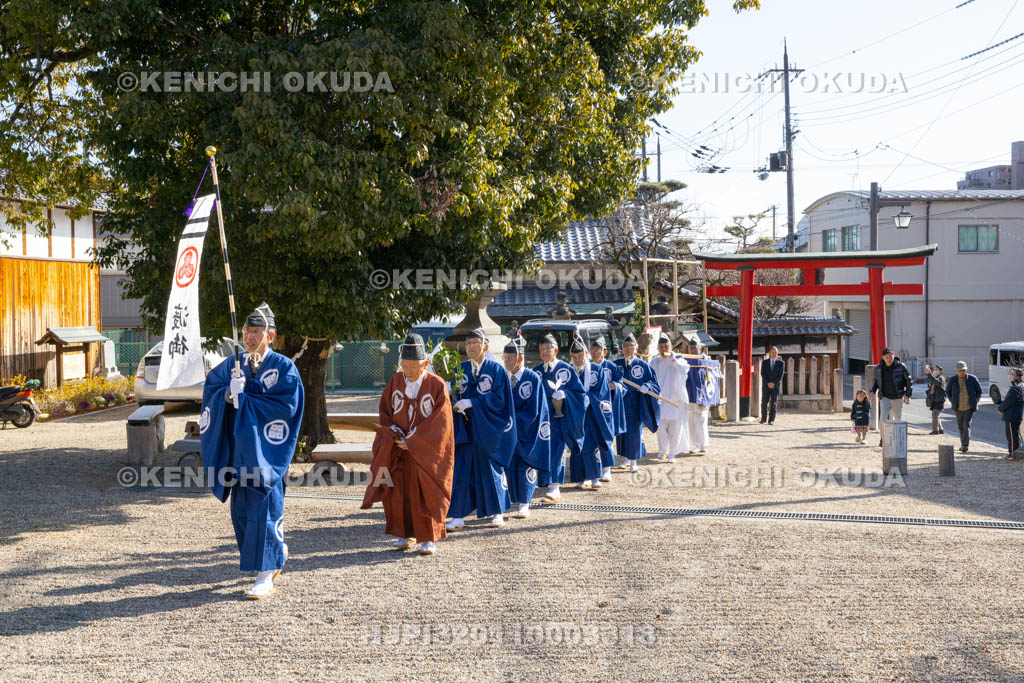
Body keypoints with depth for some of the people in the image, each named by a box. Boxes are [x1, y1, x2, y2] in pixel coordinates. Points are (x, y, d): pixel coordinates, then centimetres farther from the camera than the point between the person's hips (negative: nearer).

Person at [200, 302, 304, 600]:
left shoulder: (284, 367, -7)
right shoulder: (233, 363, 10)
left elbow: (287, 405, -16)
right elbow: (211, 389, 6)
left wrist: (244, 398, -16)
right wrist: (230, 392, -16)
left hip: (266, 449, -6)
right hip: (239, 446, 6)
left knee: (265, 506, -8)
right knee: (241, 508, 12)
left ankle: (266, 575, -4)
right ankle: (278, 551, 33)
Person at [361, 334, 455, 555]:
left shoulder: (437, 385, -10)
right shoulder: (395, 381, 2)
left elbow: (440, 421, -11)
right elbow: (384, 412, 8)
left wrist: (412, 441, -13)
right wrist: (395, 434, -9)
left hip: (425, 451, -4)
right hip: (397, 449, 4)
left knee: (425, 493, -2)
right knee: (398, 491, 4)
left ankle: (428, 538, 9)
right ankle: (406, 535, 18)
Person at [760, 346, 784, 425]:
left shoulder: (781, 363, 3)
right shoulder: (764, 362, 6)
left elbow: (780, 375, -4)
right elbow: (763, 374, -2)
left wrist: (773, 383, -14)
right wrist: (768, 383, -14)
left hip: (776, 385, -1)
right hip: (765, 385, 1)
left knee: (773, 403, -2)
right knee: (764, 402, -3)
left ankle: (771, 420, 0)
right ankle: (763, 418, 9)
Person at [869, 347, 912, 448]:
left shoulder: (901, 367, -9)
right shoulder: (878, 368, 0)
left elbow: (909, 380, -1)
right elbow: (876, 381, 16)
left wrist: (907, 394, -8)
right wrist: (872, 391, -1)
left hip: (897, 398, -1)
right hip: (885, 397, 1)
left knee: (898, 419, 10)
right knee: (883, 417, -17)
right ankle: (882, 439, -16)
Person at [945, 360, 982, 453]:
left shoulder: (972, 379, -6)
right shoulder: (952, 380, -3)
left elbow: (979, 391, 8)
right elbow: (948, 391, 14)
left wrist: (976, 400, -2)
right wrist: (952, 401, 3)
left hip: (970, 408, -3)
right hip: (959, 408, 3)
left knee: (967, 425, -15)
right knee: (960, 426, 12)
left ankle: (965, 445, -17)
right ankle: (963, 443, 30)